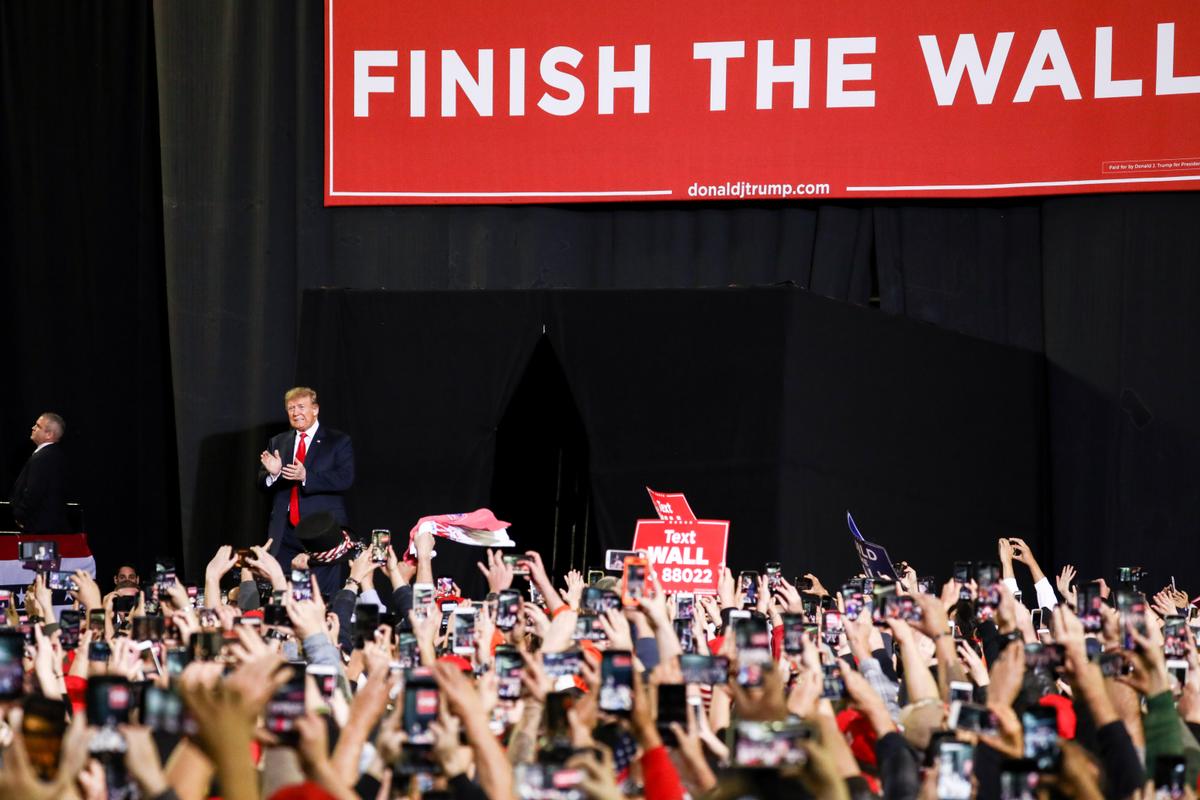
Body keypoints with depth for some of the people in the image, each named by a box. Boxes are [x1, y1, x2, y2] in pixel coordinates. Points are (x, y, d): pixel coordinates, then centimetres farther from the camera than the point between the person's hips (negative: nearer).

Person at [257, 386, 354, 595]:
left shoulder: (338, 442, 4)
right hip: (284, 532, 4)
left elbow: (345, 478, -10)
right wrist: (272, 474, -11)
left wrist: (306, 476, -22)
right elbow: (262, 484, 14)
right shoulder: (277, 443, 17)